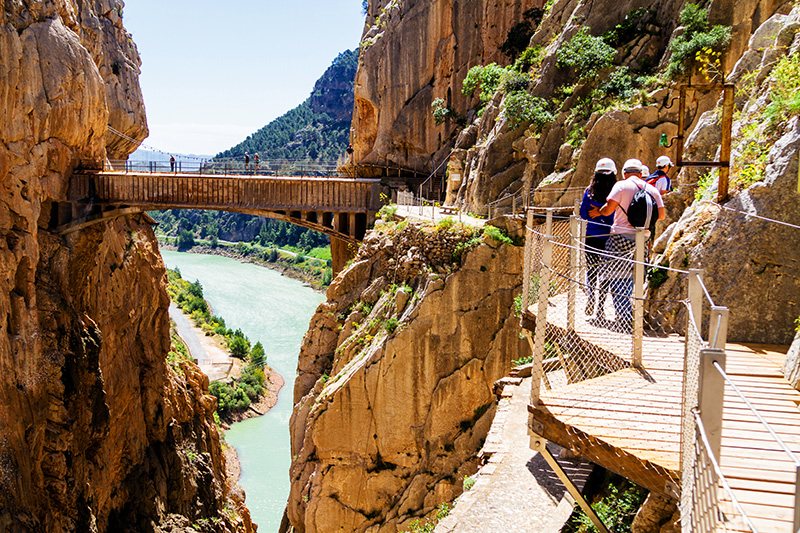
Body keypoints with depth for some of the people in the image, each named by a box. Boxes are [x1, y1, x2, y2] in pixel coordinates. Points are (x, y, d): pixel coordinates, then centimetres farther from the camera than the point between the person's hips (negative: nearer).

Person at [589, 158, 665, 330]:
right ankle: (627, 316, 23)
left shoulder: (621, 185, -5)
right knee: (629, 278, 18)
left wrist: (597, 212, 8)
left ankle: (625, 321, -9)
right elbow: (661, 215, 9)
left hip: (621, 237, -5)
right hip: (642, 238, 5)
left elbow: (608, 209, -13)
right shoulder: (652, 189, 9)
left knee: (617, 280, -2)